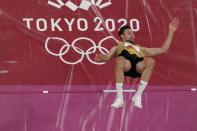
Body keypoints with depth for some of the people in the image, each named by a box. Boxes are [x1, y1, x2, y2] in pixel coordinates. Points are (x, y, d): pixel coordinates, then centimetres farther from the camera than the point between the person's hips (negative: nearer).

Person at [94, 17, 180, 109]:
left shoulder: (140, 48, 43)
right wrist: (101, 58, -6)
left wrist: (171, 32, 38)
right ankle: (119, 98, -31)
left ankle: (138, 96, -22)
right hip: (126, 65, -2)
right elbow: (107, 57, 18)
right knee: (120, 60, -38)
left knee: (150, 61, -31)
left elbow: (163, 50, 40)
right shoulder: (117, 47, 38)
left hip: (139, 67, 2)